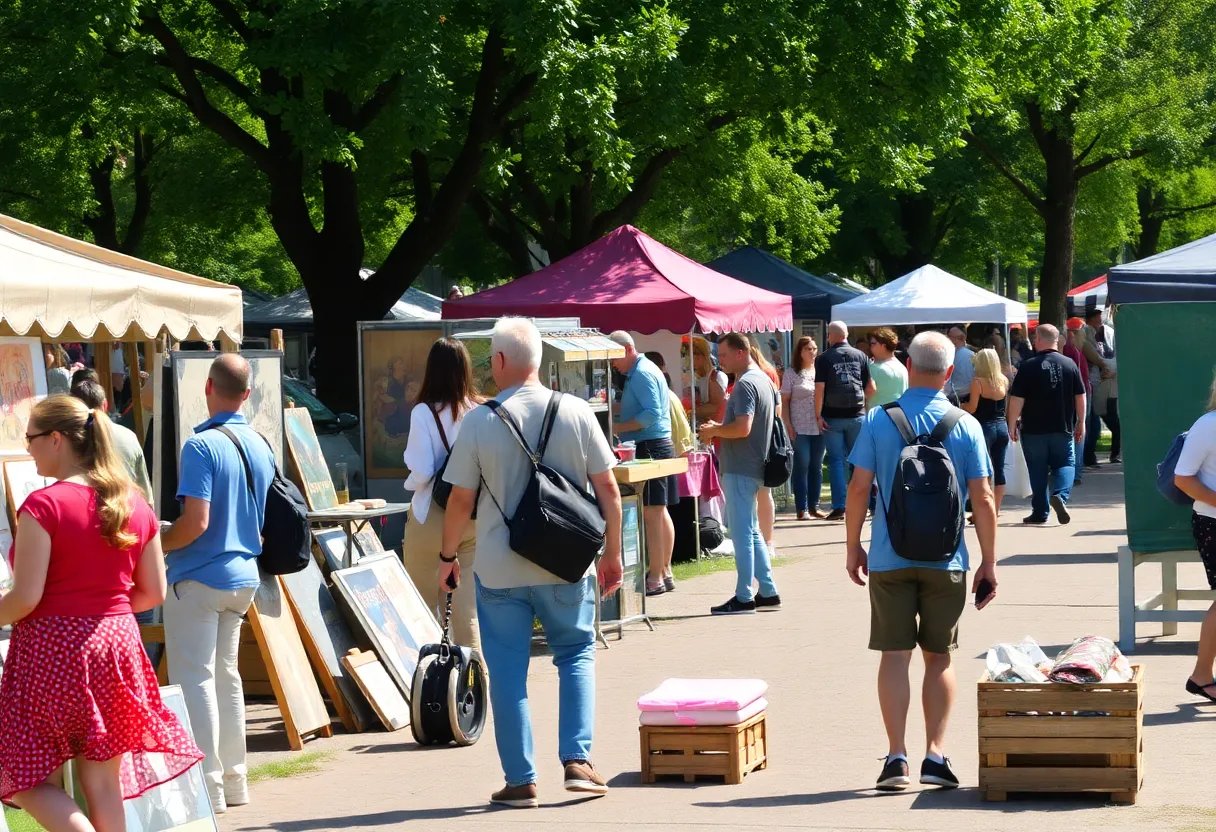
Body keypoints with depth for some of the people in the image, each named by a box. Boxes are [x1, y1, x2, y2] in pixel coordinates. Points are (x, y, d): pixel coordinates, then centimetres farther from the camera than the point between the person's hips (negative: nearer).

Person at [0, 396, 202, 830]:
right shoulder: (135, 506, 6)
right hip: (116, 643, 6)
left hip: (51, 648, -6)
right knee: (104, 786, 11)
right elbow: (153, 592, 10)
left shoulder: (43, 505, -13)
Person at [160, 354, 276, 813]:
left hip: (198, 578, -8)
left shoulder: (202, 445, -17)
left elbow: (196, 522, -22)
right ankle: (233, 779, 22)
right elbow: (267, 517, 14)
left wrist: (154, 544, -6)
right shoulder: (261, 446, 5)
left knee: (194, 680, -3)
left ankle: (206, 787, -4)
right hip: (243, 576, 8)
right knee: (225, 675, 17)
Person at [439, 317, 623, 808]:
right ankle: (578, 760, 5)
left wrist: (448, 556, 10)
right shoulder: (576, 413, -5)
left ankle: (520, 781, 9)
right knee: (577, 655, 17)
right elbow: (608, 490, -1)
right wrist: (612, 553, 10)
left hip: (500, 570, -1)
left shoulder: (479, 422, -9)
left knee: (508, 671, 7)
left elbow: (461, 499, -4)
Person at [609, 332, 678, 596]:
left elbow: (652, 413, -22)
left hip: (650, 446, -11)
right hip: (660, 445, 11)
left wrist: (616, 427, -20)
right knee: (659, 512, 14)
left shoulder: (641, 374, -14)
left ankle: (655, 578, -9)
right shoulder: (644, 370, 18)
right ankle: (665, 572, 20)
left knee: (651, 513, -9)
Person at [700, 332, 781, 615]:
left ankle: (744, 597, -1)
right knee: (752, 532, 16)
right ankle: (768, 592, 17)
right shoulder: (763, 380, 15)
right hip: (753, 467, 10)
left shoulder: (745, 385, -17)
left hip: (740, 469, -10)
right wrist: (719, 429, 14)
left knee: (741, 534, -5)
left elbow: (742, 428, -27)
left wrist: (714, 430, -11)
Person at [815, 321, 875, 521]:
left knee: (836, 461, 2)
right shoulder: (860, 356, 4)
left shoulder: (824, 358, -4)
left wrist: (818, 415, -7)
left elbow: (819, 388, -11)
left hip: (833, 416, -2)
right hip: (857, 414, 2)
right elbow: (871, 388, 4)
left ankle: (839, 507, -2)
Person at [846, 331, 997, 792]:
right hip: (946, 560, 1)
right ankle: (935, 755, 6)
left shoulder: (877, 420, -3)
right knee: (939, 657, 10)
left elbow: (859, 487, -4)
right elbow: (982, 499, -2)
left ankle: (897, 756, -3)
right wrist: (989, 561, 5)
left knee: (895, 655, 3)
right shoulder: (965, 426, -2)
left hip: (889, 558, -1)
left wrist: (853, 547, 7)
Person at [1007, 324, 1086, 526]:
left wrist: (1012, 425, -1)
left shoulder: (1028, 367, -10)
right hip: (1063, 428, 2)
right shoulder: (1069, 364, 0)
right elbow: (1080, 396, 5)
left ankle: (1040, 512, 11)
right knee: (1065, 464, 11)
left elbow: (1016, 399, -11)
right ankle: (1060, 495, -16)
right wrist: (1081, 422, 14)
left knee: (1038, 470, 7)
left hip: (1034, 429, -2)